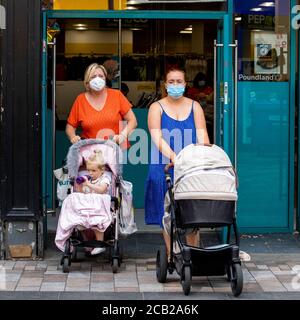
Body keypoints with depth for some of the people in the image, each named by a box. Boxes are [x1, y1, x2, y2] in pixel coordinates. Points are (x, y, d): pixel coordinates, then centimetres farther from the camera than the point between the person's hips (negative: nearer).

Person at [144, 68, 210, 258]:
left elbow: (202, 136, -1)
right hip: (165, 168, -1)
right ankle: (171, 255, 7)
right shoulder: (157, 108, 4)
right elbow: (157, 138, -10)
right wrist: (173, 157, -27)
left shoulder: (194, 106, 10)